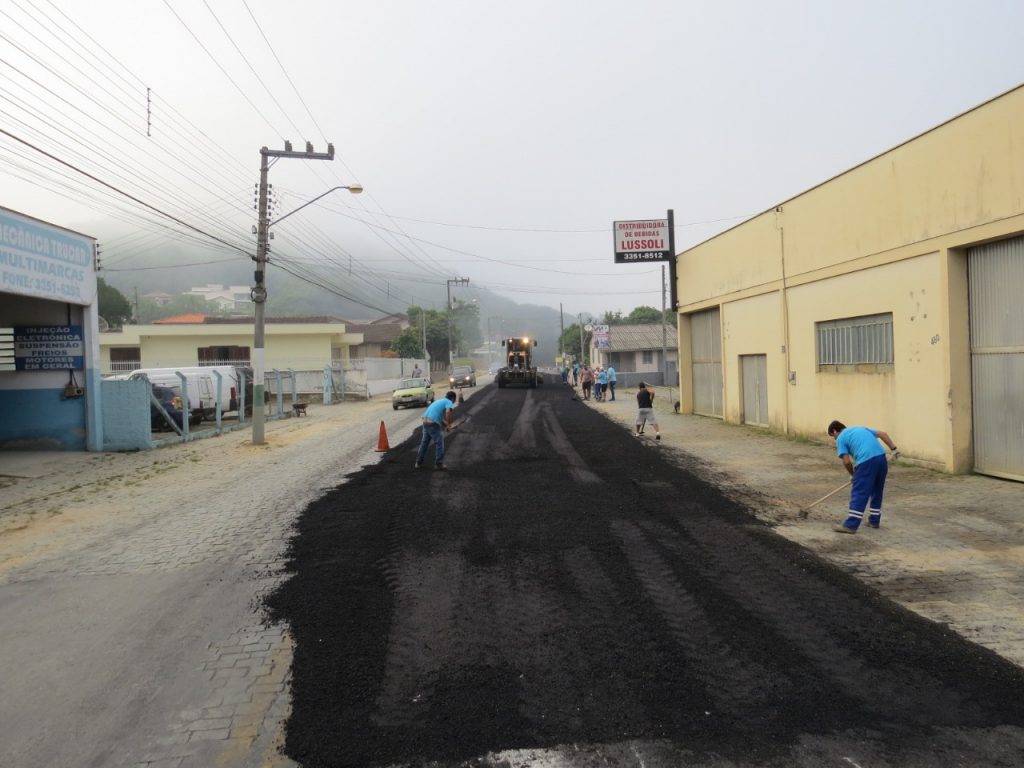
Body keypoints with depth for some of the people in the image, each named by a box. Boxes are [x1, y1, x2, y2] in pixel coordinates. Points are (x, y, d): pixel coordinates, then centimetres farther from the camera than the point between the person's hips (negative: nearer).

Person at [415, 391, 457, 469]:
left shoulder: (439, 401, 26)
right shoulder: (449, 402, 0)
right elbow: (448, 412, -21)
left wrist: (445, 423, 31)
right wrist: (449, 424, -9)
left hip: (425, 421, 8)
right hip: (433, 423, -8)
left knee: (424, 442, 20)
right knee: (439, 443, 6)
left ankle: (419, 463, 27)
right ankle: (439, 464, 10)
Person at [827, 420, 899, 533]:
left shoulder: (841, 438, 10)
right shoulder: (861, 428, 30)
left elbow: (846, 461, 2)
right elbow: (882, 434, 20)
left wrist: (853, 474, 18)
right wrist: (894, 449, 17)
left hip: (866, 461, -7)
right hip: (881, 457, 7)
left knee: (859, 493, -3)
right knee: (877, 491, 21)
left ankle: (851, 525, -3)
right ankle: (874, 520, 30)